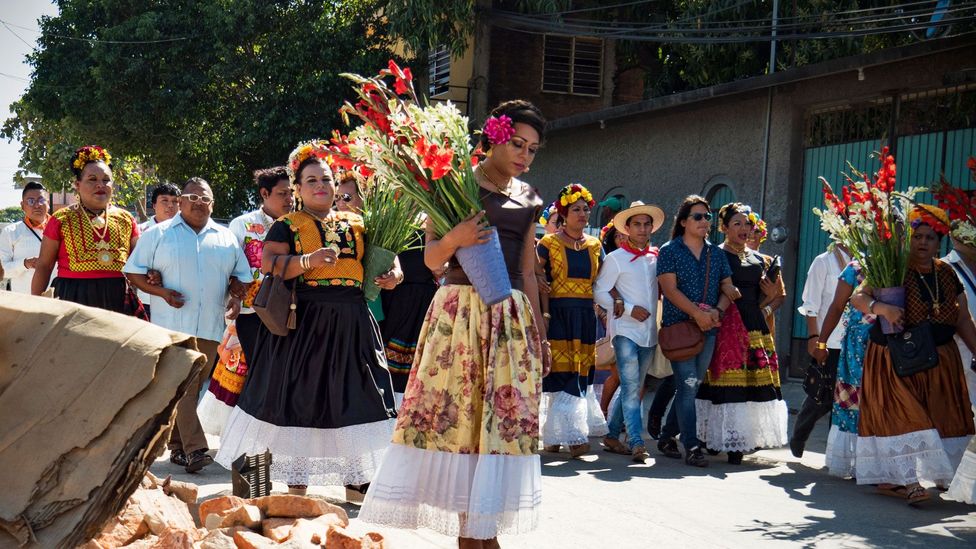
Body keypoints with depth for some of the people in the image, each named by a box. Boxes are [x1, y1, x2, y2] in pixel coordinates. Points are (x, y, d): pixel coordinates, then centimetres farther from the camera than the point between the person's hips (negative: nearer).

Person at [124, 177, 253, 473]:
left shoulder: (226, 238, 15)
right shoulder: (158, 234, 5)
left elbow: (241, 276, 19)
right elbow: (134, 272, 3)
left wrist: (236, 296, -2)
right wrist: (161, 292, -12)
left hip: (210, 326, 4)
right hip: (172, 324, -4)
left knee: (192, 389, 6)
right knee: (182, 386, -13)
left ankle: (177, 445, 16)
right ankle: (194, 450, -16)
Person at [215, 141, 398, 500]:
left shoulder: (355, 225, 14)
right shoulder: (287, 225, 3)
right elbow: (268, 264, -9)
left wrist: (393, 273, 1)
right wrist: (308, 261, -22)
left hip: (351, 323, 4)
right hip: (304, 320, -4)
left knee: (352, 396, 5)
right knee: (300, 397, 0)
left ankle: (355, 479, 15)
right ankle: (296, 483, 9)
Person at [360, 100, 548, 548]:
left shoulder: (527, 199, 14)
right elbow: (431, 259, -2)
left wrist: (540, 333, 17)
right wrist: (454, 238, -23)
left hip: (512, 317, 5)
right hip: (460, 311, -5)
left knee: (501, 416, 2)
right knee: (456, 410, -6)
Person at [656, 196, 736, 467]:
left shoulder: (716, 254, 15)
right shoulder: (669, 251, -1)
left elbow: (728, 288, 13)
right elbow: (670, 289, -10)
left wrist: (717, 310, -8)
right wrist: (697, 313, -19)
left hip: (708, 329, 5)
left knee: (691, 387, 9)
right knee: (688, 384, -11)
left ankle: (667, 437, 23)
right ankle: (692, 447, -10)